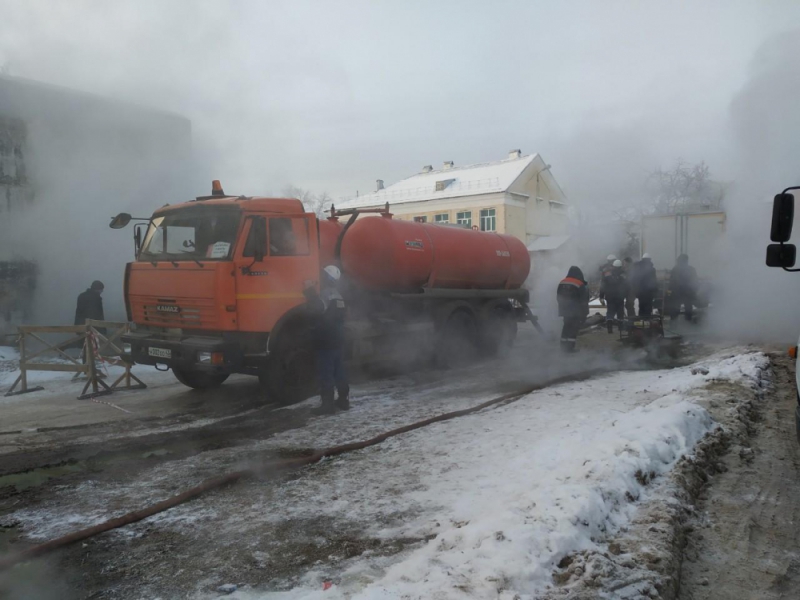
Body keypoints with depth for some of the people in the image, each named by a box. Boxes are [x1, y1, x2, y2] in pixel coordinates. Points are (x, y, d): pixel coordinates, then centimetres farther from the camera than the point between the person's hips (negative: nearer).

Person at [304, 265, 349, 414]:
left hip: (326, 341, -9)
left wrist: (309, 291, -22)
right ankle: (343, 400, 21)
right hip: (338, 340, 9)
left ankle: (328, 404, -6)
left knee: (325, 373, -6)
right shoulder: (338, 295, 17)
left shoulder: (326, 294, -14)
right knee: (339, 371, 15)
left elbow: (317, 308, -33)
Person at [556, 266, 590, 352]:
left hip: (565, 310, 6)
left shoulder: (562, 283, 6)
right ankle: (570, 346, -7)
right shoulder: (580, 285, -13)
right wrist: (584, 312, -4)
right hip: (576, 312, -6)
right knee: (574, 328, -3)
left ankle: (564, 345, 18)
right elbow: (584, 300, -11)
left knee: (566, 327, 16)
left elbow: (558, 297, 14)